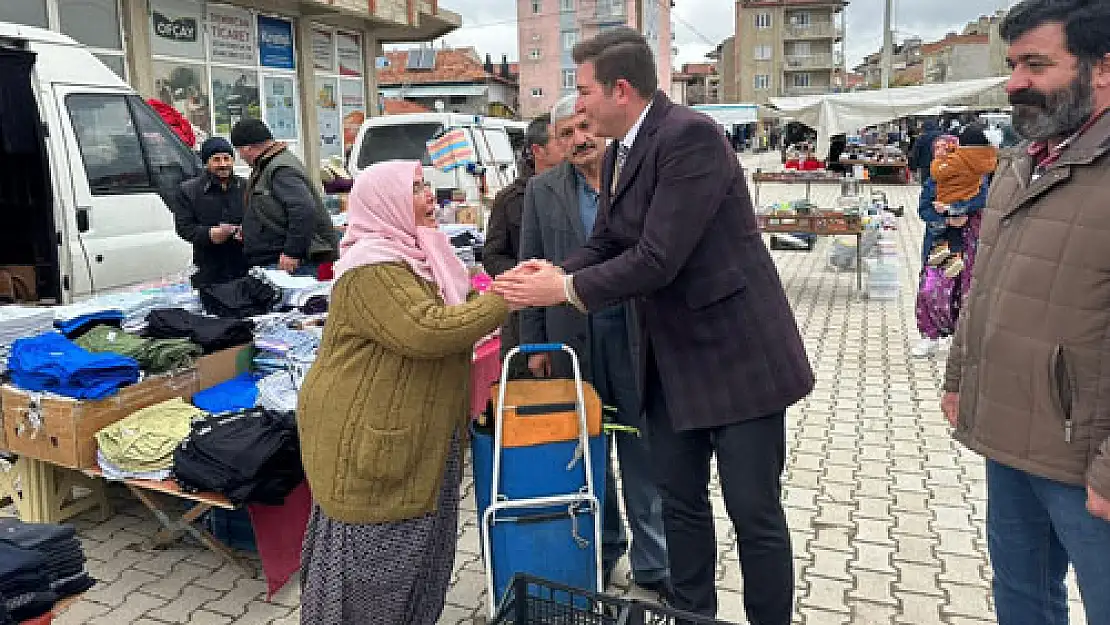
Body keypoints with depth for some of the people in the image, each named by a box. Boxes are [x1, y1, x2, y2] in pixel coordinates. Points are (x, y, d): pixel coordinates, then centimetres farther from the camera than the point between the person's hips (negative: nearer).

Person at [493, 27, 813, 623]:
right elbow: (604, 243, 10)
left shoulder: (690, 135, -20)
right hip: (671, 357, 8)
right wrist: (556, 270, -10)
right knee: (681, 502, 18)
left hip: (736, 354, -8)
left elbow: (658, 258, -26)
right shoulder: (619, 152, 8)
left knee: (755, 513, 4)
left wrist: (565, 289, -19)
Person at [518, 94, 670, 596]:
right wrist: (535, 342, 2)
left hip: (634, 333, -1)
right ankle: (598, 551, 31)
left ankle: (652, 563, 21)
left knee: (643, 451, 7)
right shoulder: (542, 191, 4)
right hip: (571, 338, 2)